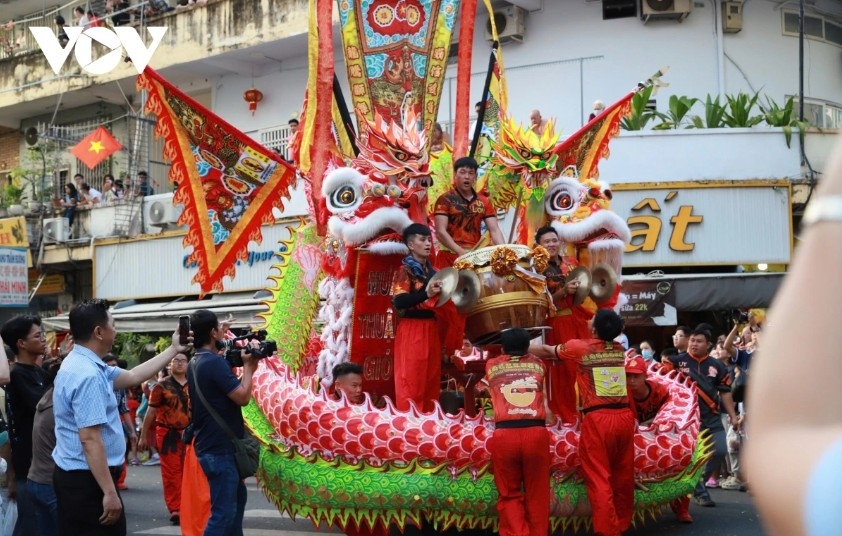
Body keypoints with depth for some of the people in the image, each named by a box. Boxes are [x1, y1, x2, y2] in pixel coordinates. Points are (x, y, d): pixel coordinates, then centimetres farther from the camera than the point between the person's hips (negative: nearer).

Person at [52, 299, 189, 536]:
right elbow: (90, 439, -26)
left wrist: (174, 349, 25)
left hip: (74, 475, 11)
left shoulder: (82, 363, 11)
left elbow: (132, 376, 21)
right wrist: (110, 492, -25)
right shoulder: (88, 375, -22)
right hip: (88, 480, -11)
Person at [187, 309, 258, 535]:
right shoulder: (214, 362, -19)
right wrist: (248, 367, -6)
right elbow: (242, 397, -20)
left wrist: (243, 368, 8)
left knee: (237, 496, 24)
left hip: (212, 445, 11)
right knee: (223, 511, -9)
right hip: (219, 448, -11)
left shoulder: (196, 363, 12)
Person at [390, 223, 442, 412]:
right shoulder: (404, 271, -6)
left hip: (431, 329, 7)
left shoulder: (431, 271, 16)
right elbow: (399, 302, -21)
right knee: (411, 383, -7)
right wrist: (426, 294, -32)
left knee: (431, 380, 8)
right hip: (412, 330, -7)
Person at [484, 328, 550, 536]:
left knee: (509, 495, 9)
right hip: (536, 432, 1)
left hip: (505, 434, -1)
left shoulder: (492, 365, 18)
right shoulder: (538, 364, 20)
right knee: (537, 495, 10)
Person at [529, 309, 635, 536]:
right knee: (623, 478, 12)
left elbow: (547, 351, 14)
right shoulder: (620, 349, 11)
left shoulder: (580, 347, -1)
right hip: (624, 417, 5)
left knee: (599, 480, -2)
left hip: (598, 419, -5)